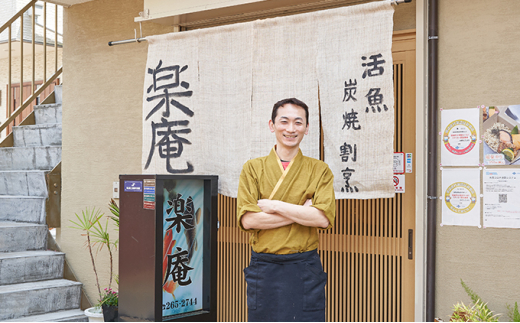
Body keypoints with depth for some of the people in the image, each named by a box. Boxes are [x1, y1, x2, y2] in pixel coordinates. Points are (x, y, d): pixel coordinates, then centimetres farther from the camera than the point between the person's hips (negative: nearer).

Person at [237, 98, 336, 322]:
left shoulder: (319, 170, 3)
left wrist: (274, 206, -11)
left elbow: (323, 218, -11)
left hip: (305, 270, -1)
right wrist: (302, 213, -11)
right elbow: (247, 219, -8)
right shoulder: (253, 168, 4)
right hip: (264, 268, 1)